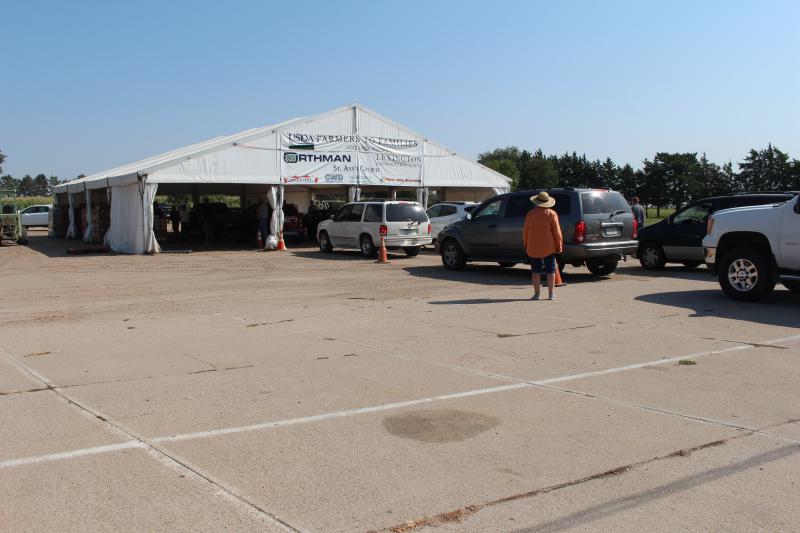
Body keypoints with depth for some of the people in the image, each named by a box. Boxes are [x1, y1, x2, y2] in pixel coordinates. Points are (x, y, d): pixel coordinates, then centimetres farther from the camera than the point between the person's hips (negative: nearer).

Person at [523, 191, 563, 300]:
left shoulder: (530, 213, 0)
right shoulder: (551, 214, -5)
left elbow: (525, 231, 4)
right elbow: (556, 232, -5)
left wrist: (525, 244, 14)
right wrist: (559, 246, 2)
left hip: (533, 247, 1)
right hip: (549, 247, -1)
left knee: (535, 270, 6)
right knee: (550, 270, 6)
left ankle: (537, 294, 5)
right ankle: (551, 294, 5)